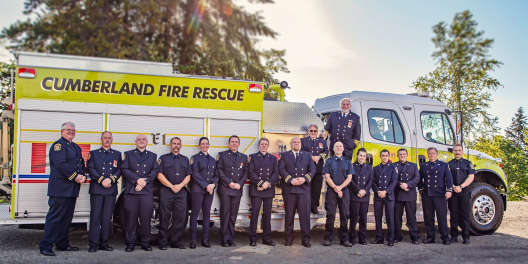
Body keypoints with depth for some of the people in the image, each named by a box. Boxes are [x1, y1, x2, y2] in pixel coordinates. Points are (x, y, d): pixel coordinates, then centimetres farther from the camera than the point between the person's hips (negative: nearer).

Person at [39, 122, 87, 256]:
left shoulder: (76, 148, 21)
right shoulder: (58, 145, -6)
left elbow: (82, 164, 18)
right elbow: (60, 163, -18)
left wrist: (83, 176, -2)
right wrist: (75, 176, -17)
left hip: (72, 189, 9)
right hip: (60, 188, -9)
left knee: (67, 217, 12)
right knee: (55, 216, -8)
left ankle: (62, 244, 20)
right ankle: (45, 246, -4)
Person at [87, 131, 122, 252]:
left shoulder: (117, 154, 16)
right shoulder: (93, 153, 13)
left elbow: (119, 170, 6)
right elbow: (90, 169, 1)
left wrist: (111, 179, -11)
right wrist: (102, 180, -11)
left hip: (111, 189, 1)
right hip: (96, 189, -1)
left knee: (107, 217, 3)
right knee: (95, 216, -4)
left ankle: (104, 243, 9)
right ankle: (93, 243, -2)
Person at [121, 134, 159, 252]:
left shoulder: (153, 156, 17)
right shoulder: (128, 154, 13)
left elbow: (155, 171, 6)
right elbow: (124, 170, 1)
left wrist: (144, 181, -9)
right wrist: (138, 180, -11)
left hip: (147, 191, 1)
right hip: (131, 190, -1)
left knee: (146, 218, 0)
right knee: (131, 218, -1)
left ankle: (145, 243, 8)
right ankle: (130, 243, 7)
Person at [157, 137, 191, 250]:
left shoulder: (185, 160, 18)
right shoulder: (163, 158, 9)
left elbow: (188, 176, 11)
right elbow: (160, 175, 0)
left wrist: (180, 185, -7)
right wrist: (171, 186, -10)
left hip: (181, 192, 3)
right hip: (166, 191, -3)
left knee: (180, 217, -1)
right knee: (165, 217, -3)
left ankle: (175, 241, 8)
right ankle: (163, 243, 2)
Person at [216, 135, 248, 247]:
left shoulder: (244, 157, 16)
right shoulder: (222, 155, 7)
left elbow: (246, 173, 10)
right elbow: (219, 171, -2)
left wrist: (240, 184, -6)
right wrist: (229, 182, -10)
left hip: (237, 189, 3)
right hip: (225, 189, -3)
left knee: (233, 215, 5)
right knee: (225, 214, -3)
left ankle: (231, 239, 10)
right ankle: (225, 239, 2)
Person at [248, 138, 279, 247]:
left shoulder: (273, 158, 17)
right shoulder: (253, 157, 11)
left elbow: (276, 173, 6)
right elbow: (251, 172, -2)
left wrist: (268, 183, -10)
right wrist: (261, 183, -12)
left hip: (269, 190, 2)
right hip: (256, 189, -2)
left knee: (267, 214, 4)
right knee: (254, 213, -4)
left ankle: (267, 238, 10)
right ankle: (253, 238, 0)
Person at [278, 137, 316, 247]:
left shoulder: (307, 155, 17)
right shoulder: (284, 155, 13)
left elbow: (312, 169, 8)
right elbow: (281, 170, 1)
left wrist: (305, 178, -10)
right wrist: (290, 180, -12)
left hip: (304, 188, 1)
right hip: (289, 189, -1)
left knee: (305, 214, -3)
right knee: (289, 214, 3)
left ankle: (306, 238, 2)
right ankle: (289, 237, 11)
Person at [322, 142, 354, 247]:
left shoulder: (347, 162, 11)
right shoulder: (329, 162, 7)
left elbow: (349, 177, 4)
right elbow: (327, 177, 0)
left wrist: (340, 187, -10)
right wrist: (335, 188, -11)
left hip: (344, 191, 2)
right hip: (331, 191, -2)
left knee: (344, 215, 1)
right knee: (330, 215, -4)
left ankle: (344, 239, 8)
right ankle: (328, 238, 2)